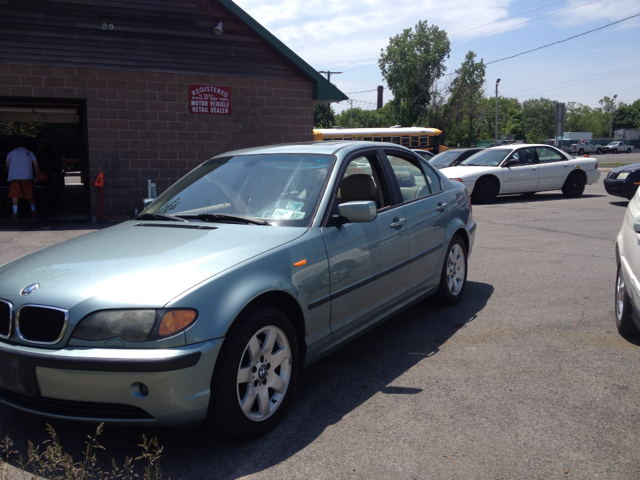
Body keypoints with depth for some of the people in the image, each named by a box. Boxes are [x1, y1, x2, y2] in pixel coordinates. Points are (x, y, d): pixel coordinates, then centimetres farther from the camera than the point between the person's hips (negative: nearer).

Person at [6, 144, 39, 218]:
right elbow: (36, 164, 7)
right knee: (29, 195, 10)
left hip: (14, 176, -1)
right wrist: (37, 175, 13)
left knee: (14, 194, -1)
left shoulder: (10, 153, 16)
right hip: (27, 176, 1)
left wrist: (10, 174, 24)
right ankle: (33, 211, 20)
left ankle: (15, 212, -12)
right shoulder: (29, 152, 16)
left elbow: (7, 166, 10)